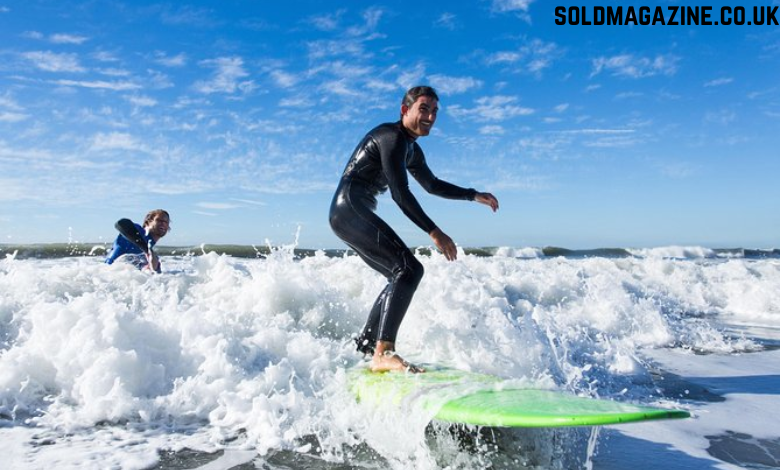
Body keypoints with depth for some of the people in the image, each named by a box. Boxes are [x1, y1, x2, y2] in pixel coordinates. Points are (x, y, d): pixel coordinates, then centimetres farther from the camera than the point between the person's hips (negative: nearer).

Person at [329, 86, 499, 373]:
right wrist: (434, 232, -21)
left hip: (349, 216, 11)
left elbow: (432, 185, 31)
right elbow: (400, 193, -21)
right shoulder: (392, 137, -13)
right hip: (350, 210, -11)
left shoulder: (412, 149, 19)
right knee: (410, 269, -21)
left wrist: (474, 195, 24)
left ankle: (364, 346, 23)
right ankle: (383, 353, -28)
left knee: (400, 277, 17)